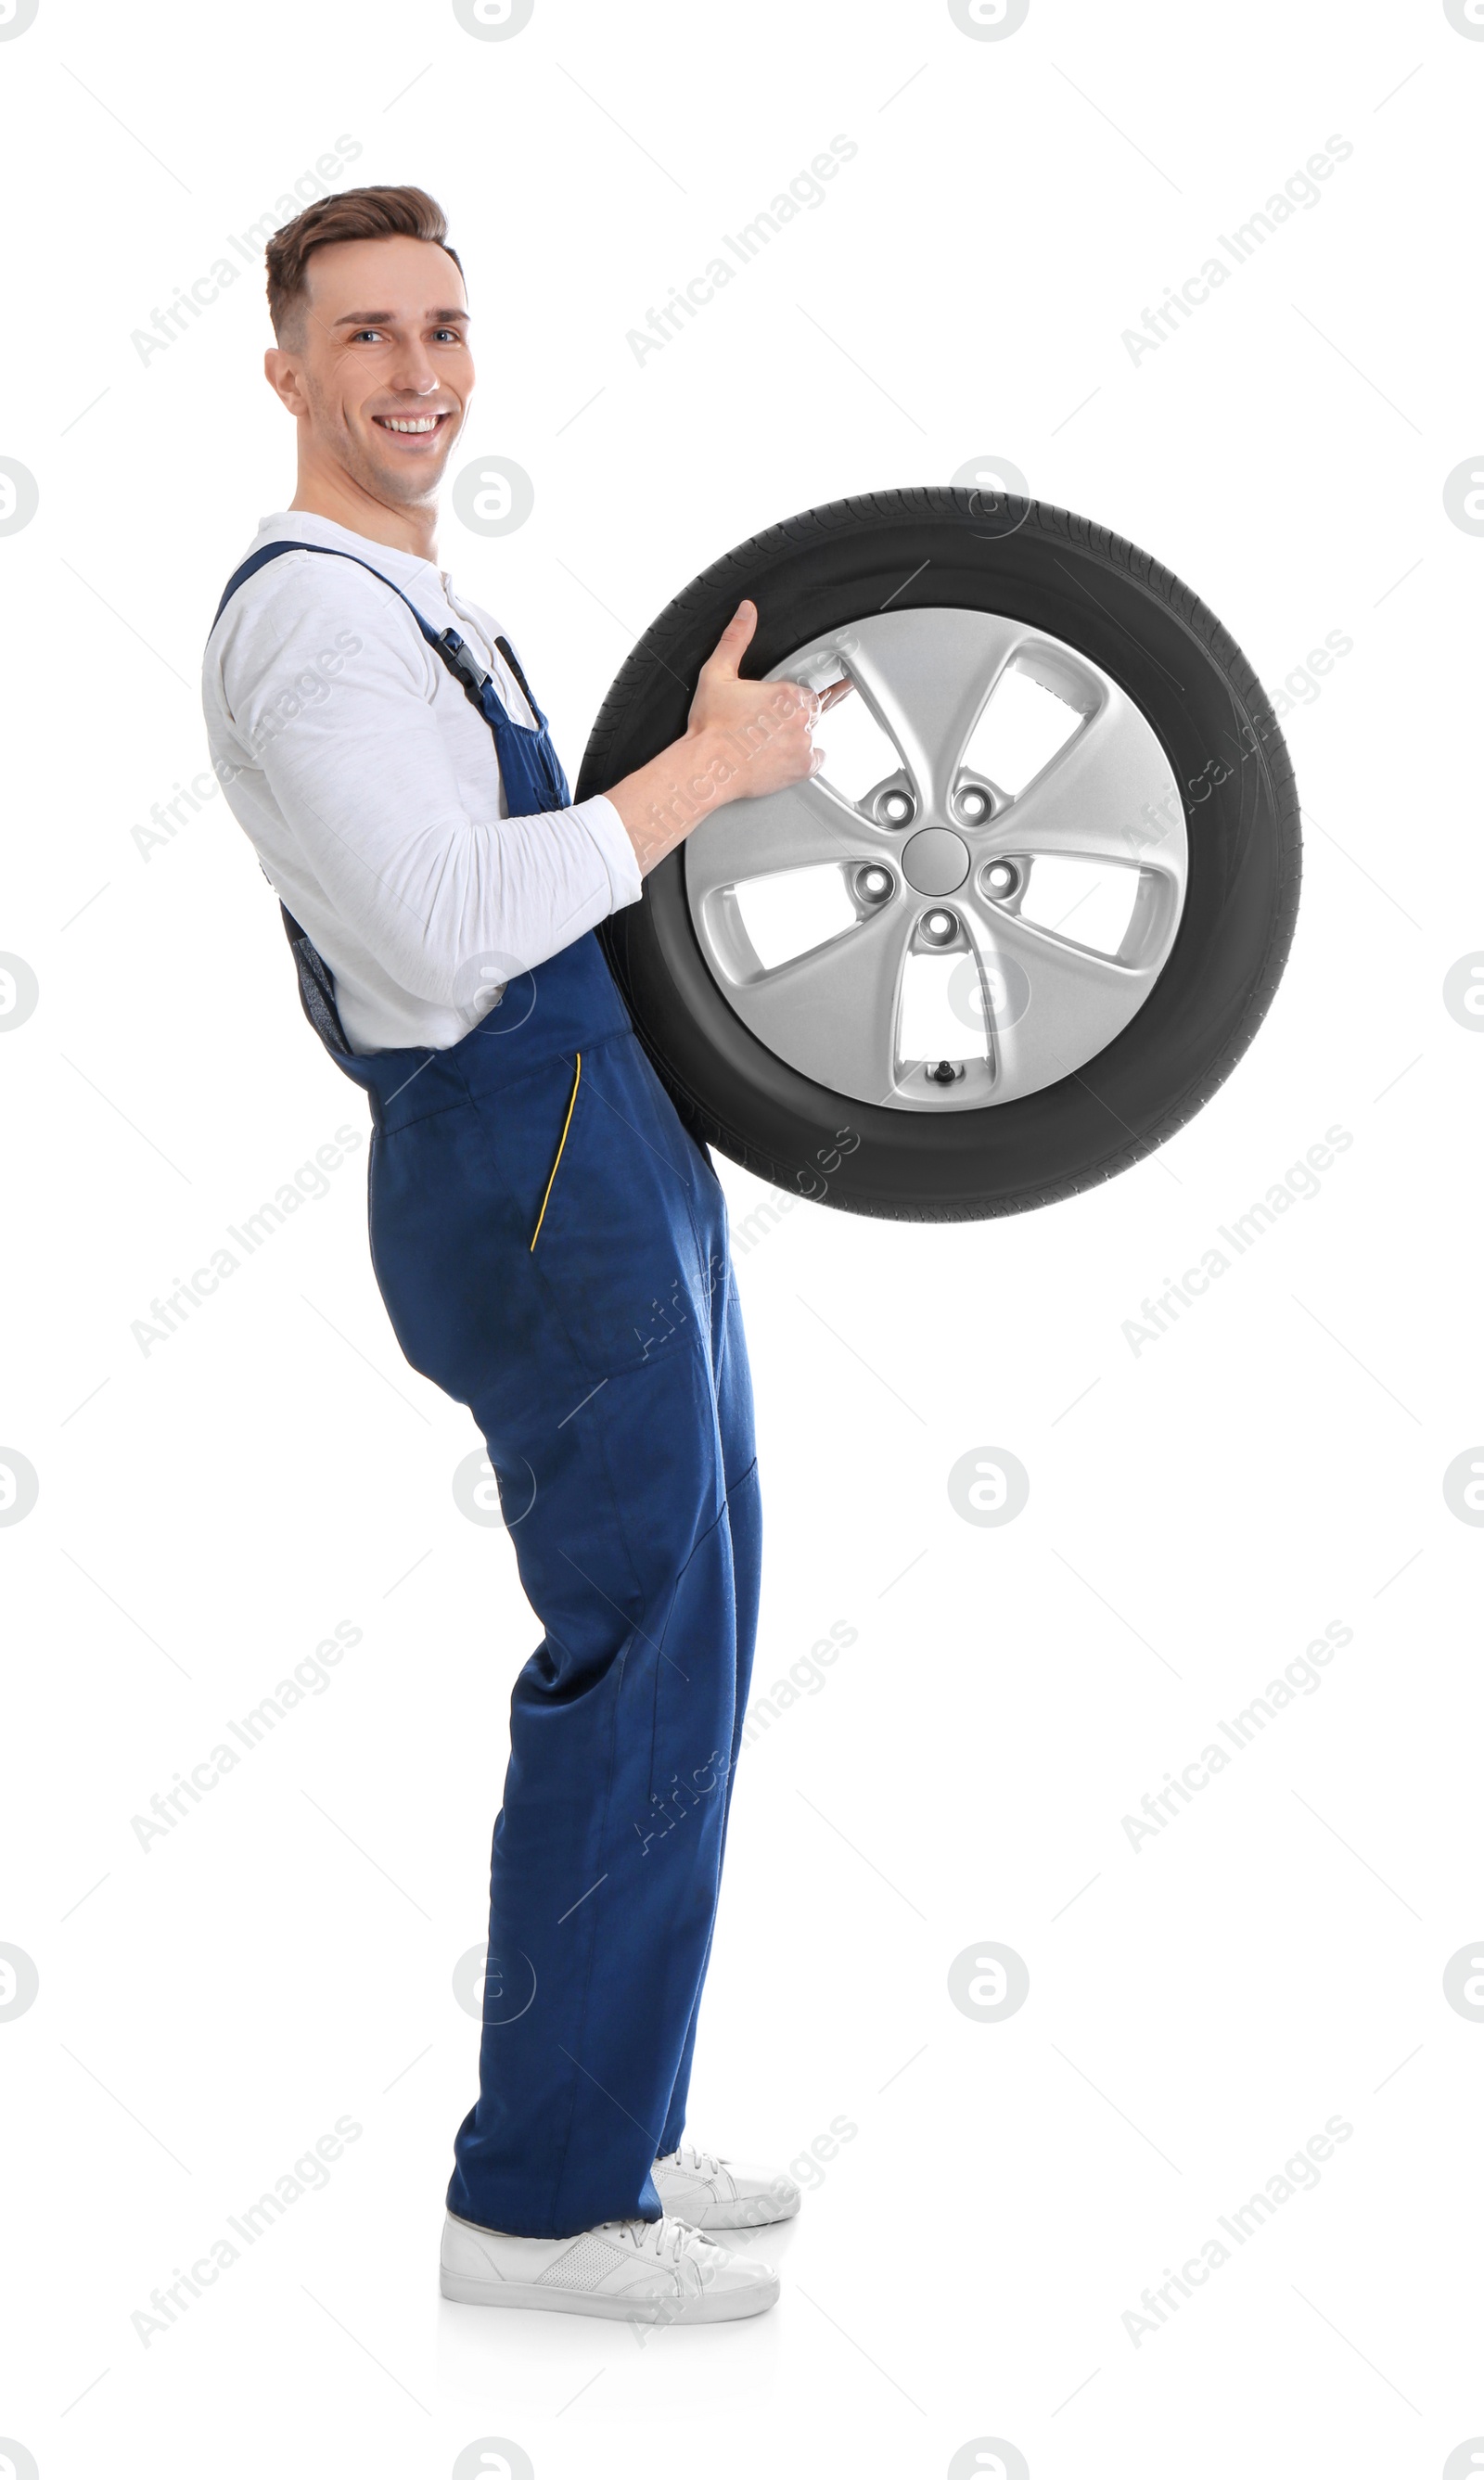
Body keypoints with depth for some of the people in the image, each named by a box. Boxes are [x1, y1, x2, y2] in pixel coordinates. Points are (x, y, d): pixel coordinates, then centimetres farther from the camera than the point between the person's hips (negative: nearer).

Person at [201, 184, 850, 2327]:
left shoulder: (423, 606, 20)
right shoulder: (306, 615, -14)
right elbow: (439, 929, -25)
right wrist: (710, 767, -19)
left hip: (612, 1163, 10)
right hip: (544, 1179, -10)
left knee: (683, 1649, 14)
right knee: (642, 1671, -6)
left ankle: (615, 2134, 25)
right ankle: (540, 2199, 5)